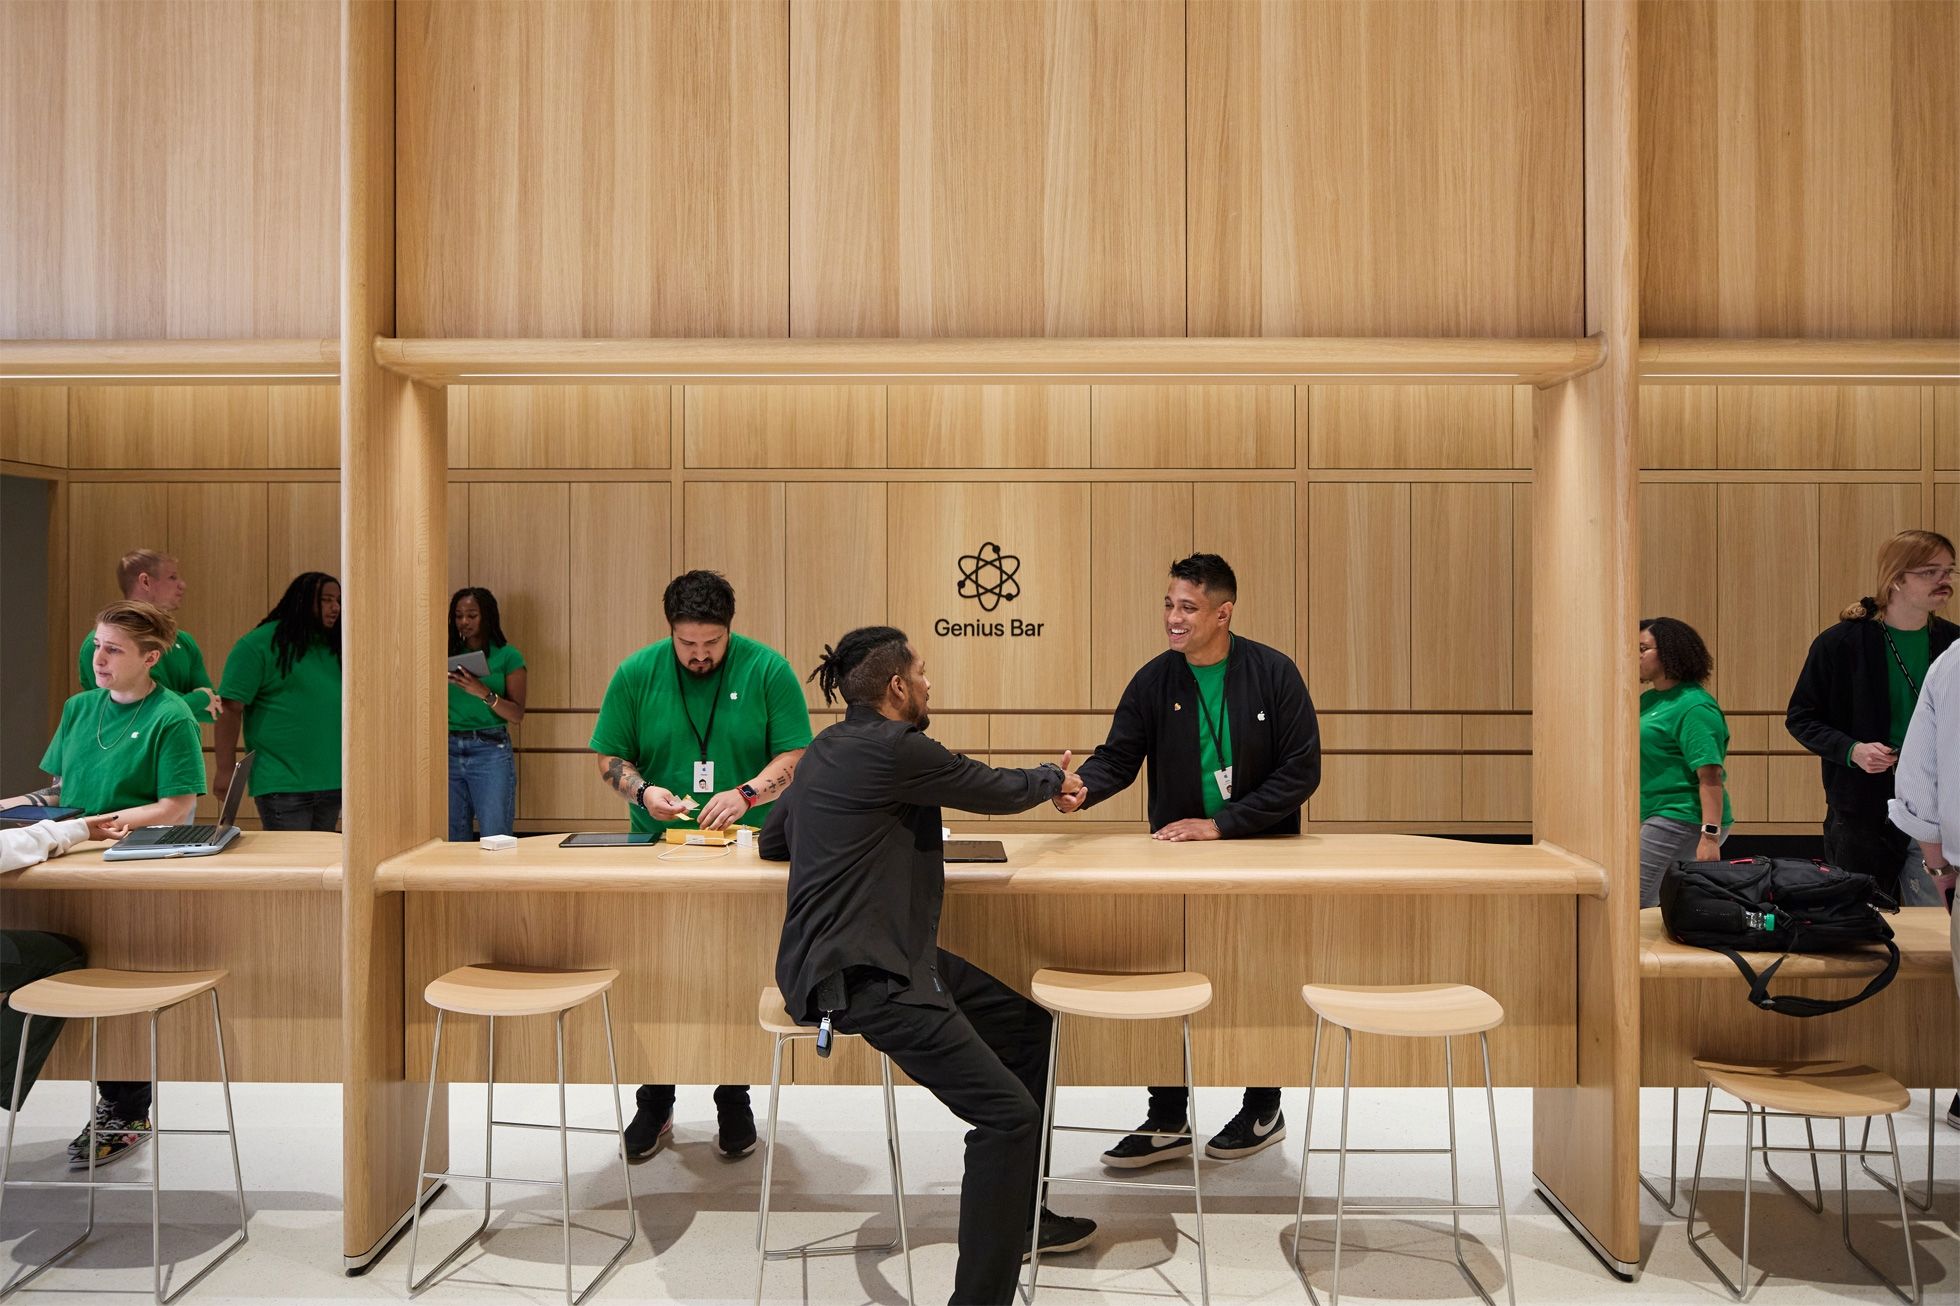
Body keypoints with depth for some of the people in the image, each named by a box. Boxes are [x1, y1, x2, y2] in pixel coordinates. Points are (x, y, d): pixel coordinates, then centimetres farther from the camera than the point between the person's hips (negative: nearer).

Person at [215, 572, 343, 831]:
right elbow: (231, 709, -10)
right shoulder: (258, 644, -6)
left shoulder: (334, 647, 13)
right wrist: (225, 770, -14)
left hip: (332, 783, 6)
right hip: (283, 785, -6)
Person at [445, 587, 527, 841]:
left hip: (491, 751, -4)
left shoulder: (508, 656, 0)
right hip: (450, 750, 4)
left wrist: (483, 692, -19)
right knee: (453, 840, 9)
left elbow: (517, 714, -5)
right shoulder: (449, 654, 9)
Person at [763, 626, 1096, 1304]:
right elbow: (998, 790, -3)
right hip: (861, 974, -10)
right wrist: (1054, 776, 17)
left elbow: (772, 840, 25)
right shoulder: (895, 747, -15)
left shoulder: (829, 747, 13)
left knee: (1029, 1025, 14)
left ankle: (1022, 1215, 27)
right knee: (1009, 1114, -16)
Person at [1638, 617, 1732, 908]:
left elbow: (1710, 776, -21)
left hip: (1681, 822, -9)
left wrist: (1710, 836, -26)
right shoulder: (1648, 699, 15)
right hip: (1657, 818, 9)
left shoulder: (1694, 707, -13)